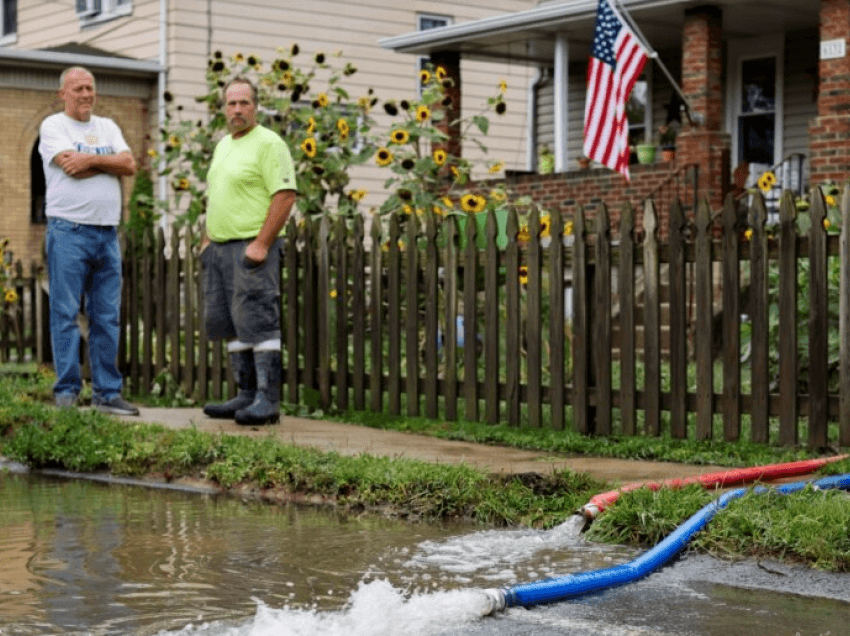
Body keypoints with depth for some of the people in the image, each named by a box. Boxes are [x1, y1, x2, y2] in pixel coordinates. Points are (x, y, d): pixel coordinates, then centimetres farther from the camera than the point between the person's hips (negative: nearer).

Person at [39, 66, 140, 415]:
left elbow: (130, 165, 3)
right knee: (65, 315, -4)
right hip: (69, 231, -5)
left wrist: (91, 159, -9)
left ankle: (107, 393, 11)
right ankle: (66, 393, 0)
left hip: (107, 233, 5)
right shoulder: (53, 126, 1)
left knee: (107, 318, 6)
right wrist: (110, 162, -2)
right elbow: (72, 168, -14)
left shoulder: (108, 127, 18)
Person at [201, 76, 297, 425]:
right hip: (220, 248, 9)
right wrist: (208, 239, 18)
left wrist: (261, 244, -20)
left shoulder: (269, 143, -8)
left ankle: (267, 400, -10)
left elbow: (285, 195, -16)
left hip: (253, 247, -9)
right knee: (230, 325, 9)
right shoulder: (222, 146, 19)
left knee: (257, 323, -11)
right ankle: (246, 395, 16)